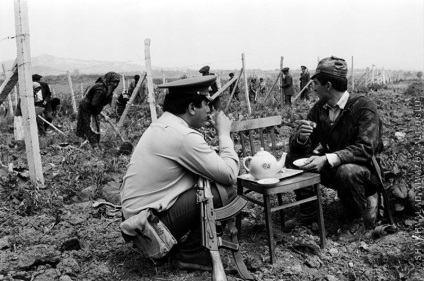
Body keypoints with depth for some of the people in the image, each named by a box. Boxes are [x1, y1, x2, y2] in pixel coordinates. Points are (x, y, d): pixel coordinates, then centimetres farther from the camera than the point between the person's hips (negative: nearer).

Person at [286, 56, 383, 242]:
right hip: (332, 169, 6)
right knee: (293, 159, -11)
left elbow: (367, 149, -29)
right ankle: (307, 213, 5)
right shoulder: (319, 108, 0)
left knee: (347, 171, -37)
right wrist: (301, 137, -26)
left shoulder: (364, 107, -18)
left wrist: (327, 159, -40)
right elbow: (296, 147, -1)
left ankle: (357, 220, -8)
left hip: (365, 170, -6)